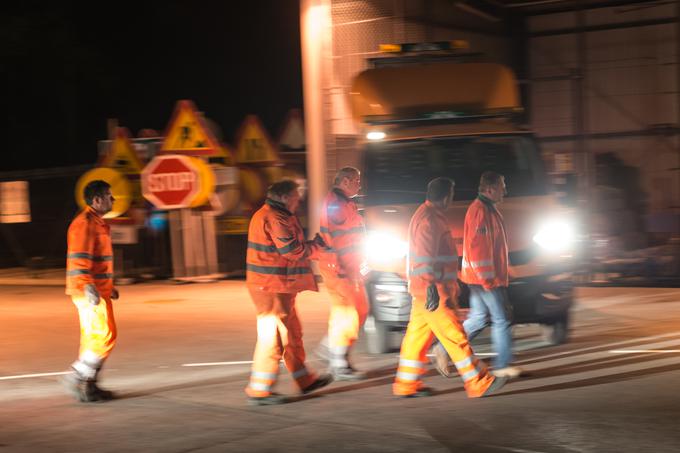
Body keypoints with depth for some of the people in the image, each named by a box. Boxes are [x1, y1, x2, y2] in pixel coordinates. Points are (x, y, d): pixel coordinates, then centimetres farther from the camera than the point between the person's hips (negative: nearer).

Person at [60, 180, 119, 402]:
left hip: (98, 290, 10)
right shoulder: (84, 223, -14)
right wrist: (89, 288, -28)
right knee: (105, 336, -10)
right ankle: (77, 378, -5)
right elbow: (79, 260, -21)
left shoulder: (97, 223, 18)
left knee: (94, 338, 11)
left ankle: (88, 386, 15)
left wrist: (109, 286, 26)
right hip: (90, 292, -10)